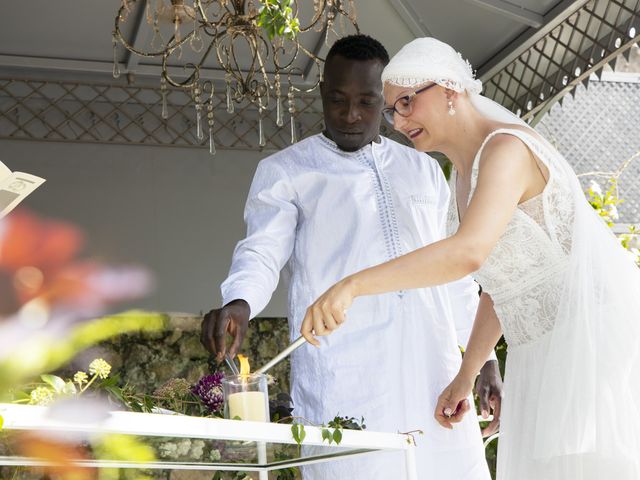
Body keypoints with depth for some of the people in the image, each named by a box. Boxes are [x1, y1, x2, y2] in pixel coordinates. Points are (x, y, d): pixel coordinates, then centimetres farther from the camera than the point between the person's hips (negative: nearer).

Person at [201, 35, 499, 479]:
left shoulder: (424, 170, 20)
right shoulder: (285, 171, 9)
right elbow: (261, 254, -4)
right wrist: (238, 304, -25)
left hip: (433, 374, 4)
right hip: (343, 386, -3)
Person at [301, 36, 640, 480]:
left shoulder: (506, 148, -15)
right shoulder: (463, 174, 14)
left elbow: (469, 251, -33)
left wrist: (353, 285, -39)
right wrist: (465, 376, 16)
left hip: (597, 333, -9)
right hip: (545, 349, 9)